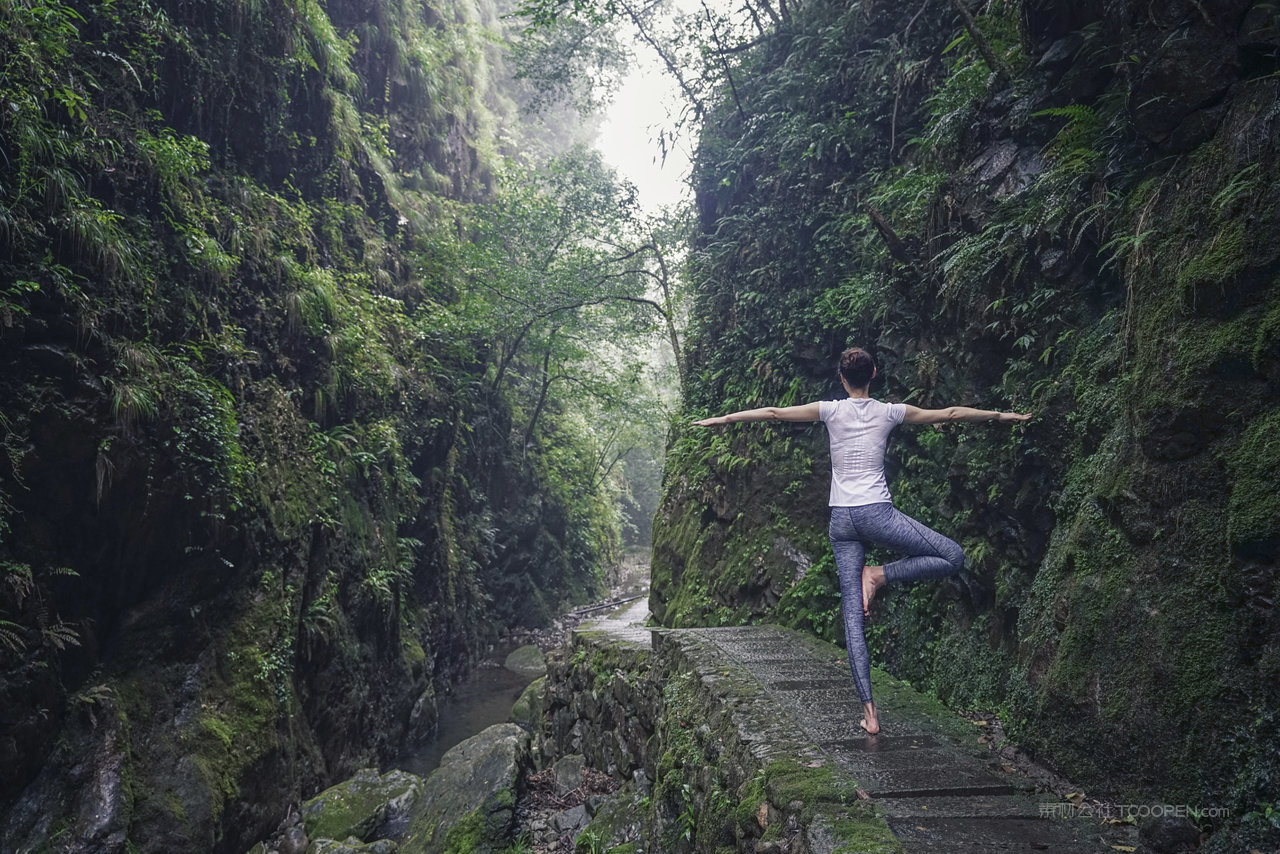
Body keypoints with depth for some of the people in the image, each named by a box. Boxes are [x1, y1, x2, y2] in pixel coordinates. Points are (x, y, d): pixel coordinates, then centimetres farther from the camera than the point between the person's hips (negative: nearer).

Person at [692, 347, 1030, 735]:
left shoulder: (831, 411, 4)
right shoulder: (889, 412, 5)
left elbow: (774, 413, 6)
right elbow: (950, 414, 16)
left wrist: (721, 419, 14)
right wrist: (1002, 415, 30)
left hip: (841, 520, 2)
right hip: (877, 514, -2)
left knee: (853, 615, 4)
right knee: (953, 557, 11)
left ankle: (869, 710, 0)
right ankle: (881, 575, -1)